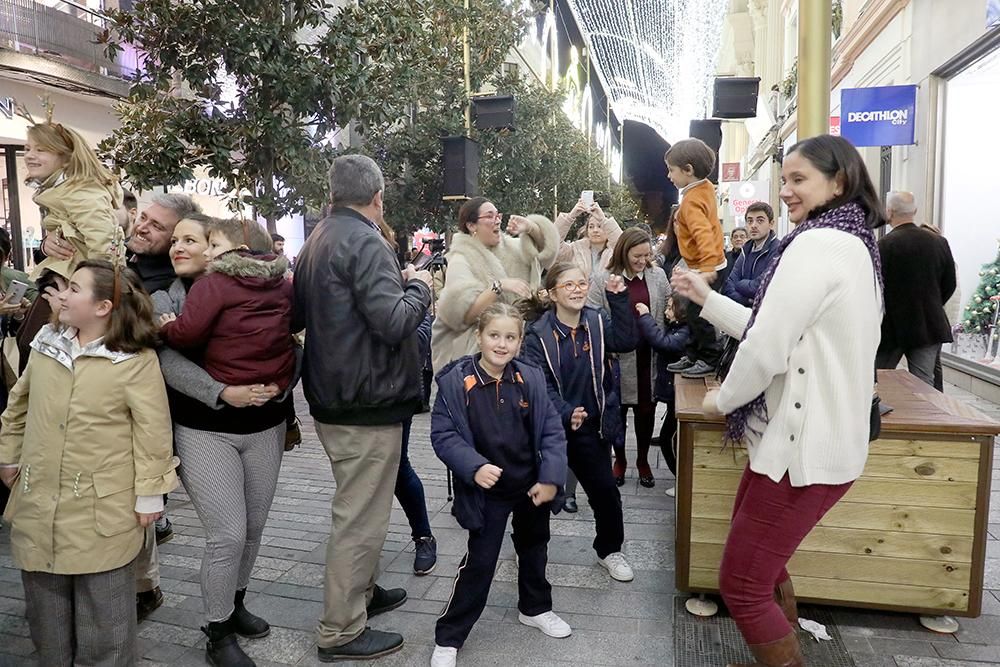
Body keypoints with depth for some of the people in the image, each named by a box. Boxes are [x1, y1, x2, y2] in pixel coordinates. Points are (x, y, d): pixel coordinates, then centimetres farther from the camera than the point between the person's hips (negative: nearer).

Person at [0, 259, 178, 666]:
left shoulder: (137, 359, -14)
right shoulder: (46, 343, 5)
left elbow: (152, 430, -13)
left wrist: (149, 492, -12)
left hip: (102, 507, -6)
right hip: (39, 500, 6)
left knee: (102, 609, 9)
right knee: (45, 601, 21)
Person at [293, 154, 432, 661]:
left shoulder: (317, 240, 11)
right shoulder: (365, 242, -18)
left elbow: (300, 316, 19)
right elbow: (393, 321, -25)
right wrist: (418, 287, -7)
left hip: (334, 399, 10)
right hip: (367, 405, -10)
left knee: (358, 510, 24)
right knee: (361, 519, 2)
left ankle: (361, 592, 39)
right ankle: (342, 632, 14)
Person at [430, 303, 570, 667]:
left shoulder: (531, 379, -8)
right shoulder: (456, 381, -16)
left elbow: (552, 431, -5)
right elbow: (442, 434, -14)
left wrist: (551, 478, -13)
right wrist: (473, 467, -27)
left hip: (532, 487, 4)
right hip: (486, 491, -4)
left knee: (533, 550, 23)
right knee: (479, 562, 2)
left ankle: (535, 608, 49)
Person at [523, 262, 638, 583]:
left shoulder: (597, 321, -1)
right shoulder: (538, 334, -13)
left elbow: (626, 341, -18)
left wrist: (619, 299, -23)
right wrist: (566, 414, -34)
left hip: (591, 424, 3)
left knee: (605, 490, 6)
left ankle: (609, 550, 31)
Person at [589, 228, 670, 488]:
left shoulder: (658, 275, 3)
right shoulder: (603, 279, -7)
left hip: (648, 355, 2)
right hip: (617, 357, -2)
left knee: (646, 409, 12)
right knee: (617, 408, 12)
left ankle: (643, 461, 32)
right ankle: (619, 460, 32)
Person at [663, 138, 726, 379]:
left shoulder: (691, 201, -22)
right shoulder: (706, 187, 6)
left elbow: (703, 233, -33)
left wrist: (707, 267, -40)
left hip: (704, 268, -10)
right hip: (706, 265, 10)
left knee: (698, 314, -2)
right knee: (694, 313, 17)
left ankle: (710, 359, 8)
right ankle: (693, 356, 26)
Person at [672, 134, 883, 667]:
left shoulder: (817, 244, -19)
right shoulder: (854, 244, 13)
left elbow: (767, 348, -22)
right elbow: (776, 331, 15)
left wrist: (722, 399, -4)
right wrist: (705, 296, 14)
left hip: (803, 447, -11)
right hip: (822, 439, 11)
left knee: (741, 585, 2)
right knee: (763, 564, 26)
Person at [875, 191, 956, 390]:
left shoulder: (884, 245, -16)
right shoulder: (939, 242, 0)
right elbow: (950, 285, 7)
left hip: (891, 328, -4)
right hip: (929, 327, 4)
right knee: (925, 384, 8)